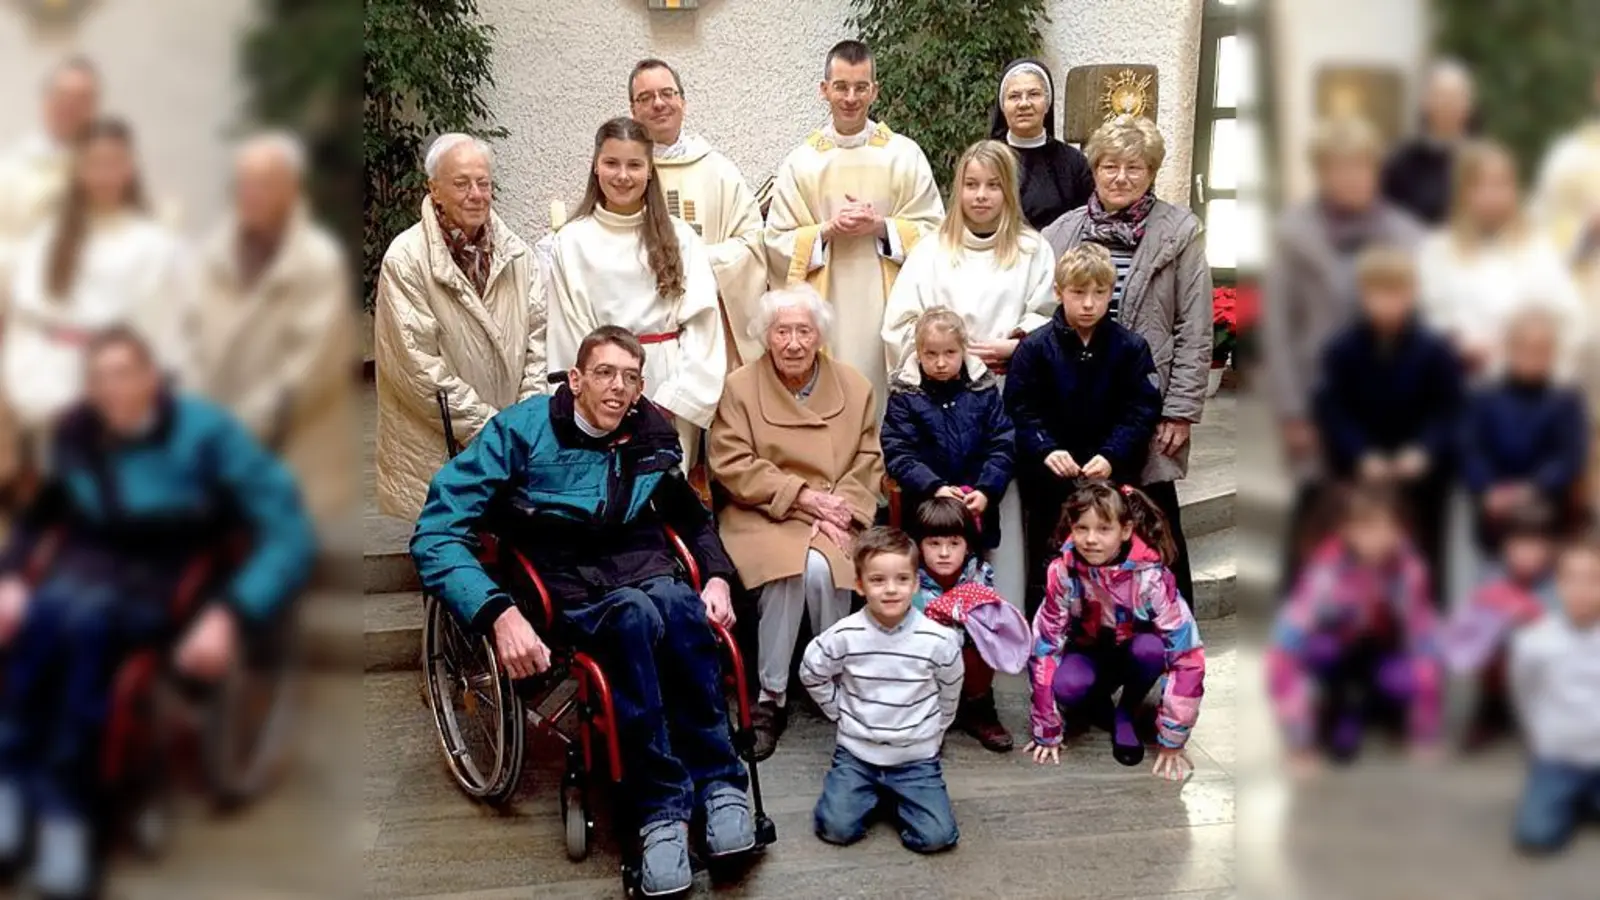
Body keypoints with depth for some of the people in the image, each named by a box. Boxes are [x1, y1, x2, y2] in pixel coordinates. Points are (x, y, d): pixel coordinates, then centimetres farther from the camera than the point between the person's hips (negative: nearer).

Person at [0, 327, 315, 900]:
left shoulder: (205, 432, -11)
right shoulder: (75, 435, 4)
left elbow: (290, 532, -18)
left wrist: (231, 616, -29)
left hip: (164, 591, -3)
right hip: (85, 573, 3)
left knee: (86, 620, -35)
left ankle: (64, 807, -32)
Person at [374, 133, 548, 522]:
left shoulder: (514, 252, 7)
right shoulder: (405, 259, -9)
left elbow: (538, 337, 8)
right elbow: (419, 366, -14)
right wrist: (489, 426, -14)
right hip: (433, 453, -4)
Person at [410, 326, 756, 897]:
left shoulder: (653, 438, 8)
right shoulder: (519, 431, -6)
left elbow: (693, 520, 27)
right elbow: (437, 533, -13)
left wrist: (717, 578, 7)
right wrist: (499, 613, -27)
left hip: (650, 577, 3)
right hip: (575, 596, -3)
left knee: (678, 607, -34)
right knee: (636, 615, -37)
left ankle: (720, 785, -27)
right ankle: (662, 805, -31)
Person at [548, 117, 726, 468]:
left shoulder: (679, 237, 2)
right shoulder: (572, 241, 0)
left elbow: (703, 322, -1)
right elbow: (569, 333, 1)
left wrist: (673, 402, -8)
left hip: (673, 391, 1)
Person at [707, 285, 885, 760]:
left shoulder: (854, 386, 9)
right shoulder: (740, 386, 1)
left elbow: (869, 462, 8)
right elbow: (731, 465, -7)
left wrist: (839, 507, -11)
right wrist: (803, 496, -14)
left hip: (832, 520, 2)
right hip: (760, 516, -1)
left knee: (820, 568, -31)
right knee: (788, 566, -32)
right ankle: (771, 698, -18)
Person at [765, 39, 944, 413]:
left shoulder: (905, 154, 6)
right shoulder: (800, 162, 6)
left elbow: (933, 231, 4)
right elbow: (777, 242, 4)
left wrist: (881, 227, -11)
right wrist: (827, 232, -11)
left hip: (888, 309, 0)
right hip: (823, 312, 0)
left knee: (887, 406, -2)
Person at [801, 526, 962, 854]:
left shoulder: (939, 640, -13)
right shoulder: (844, 636, -13)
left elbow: (949, 692, 6)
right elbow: (811, 674, 5)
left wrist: (930, 730, 10)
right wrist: (843, 714, 6)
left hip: (916, 758, 0)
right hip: (856, 753, 0)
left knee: (936, 837, -15)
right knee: (837, 828, -16)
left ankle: (894, 797, 15)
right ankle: (872, 792, 15)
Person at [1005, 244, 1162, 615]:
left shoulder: (1130, 348, -1)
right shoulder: (1034, 348, -4)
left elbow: (1140, 412, -4)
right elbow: (1020, 411, -7)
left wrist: (1111, 456, -18)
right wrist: (1046, 450, -22)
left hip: (1113, 473, 1)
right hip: (1050, 479, -1)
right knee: (1047, 567, 7)